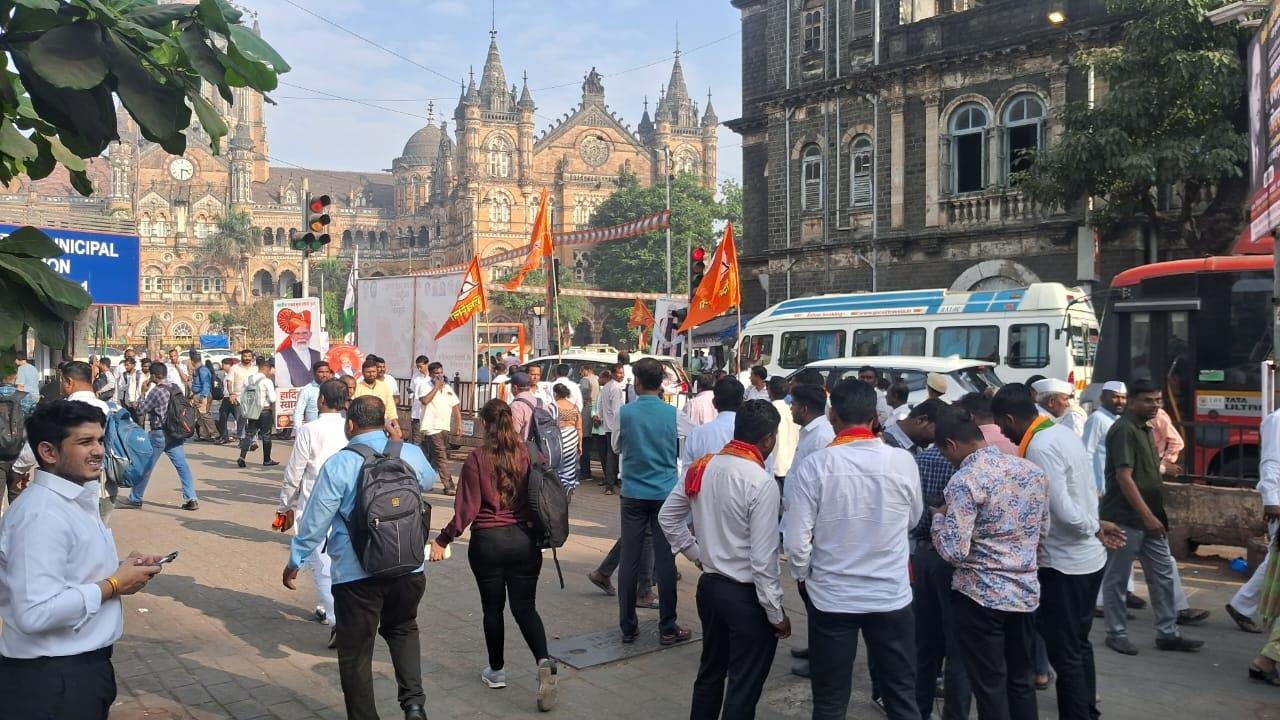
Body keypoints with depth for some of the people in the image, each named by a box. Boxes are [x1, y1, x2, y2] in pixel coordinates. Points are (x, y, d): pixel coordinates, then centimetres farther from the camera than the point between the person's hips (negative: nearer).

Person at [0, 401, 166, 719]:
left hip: (85, 667, 10)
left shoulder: (76, 499, 9)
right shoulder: (41, 515, -23)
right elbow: (36, 613, -31)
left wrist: (121, 568, 3)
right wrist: (114, 585, -20)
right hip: (49, 681, -10)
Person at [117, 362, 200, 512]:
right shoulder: (177, 388, 6)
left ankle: (134, 499, 18)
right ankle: (191, 499, -4)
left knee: (145, 466, 7)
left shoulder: (156, 391, -14)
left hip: (159, 434, -6)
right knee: (182, 465, 3)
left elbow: (141, 410, -7)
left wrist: (144, 392, 2)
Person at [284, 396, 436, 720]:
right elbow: (429, 481, 22)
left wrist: (294, 562, 6)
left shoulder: (338, 464, -12)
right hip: (409, 568, 4)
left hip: (356, 573, -4)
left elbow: (315, 521, -8)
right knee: (403, 629, 27)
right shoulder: (411, 453, -1)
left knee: (356, 652, 12)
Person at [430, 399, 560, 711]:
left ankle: (496, 670, 27)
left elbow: (467, 507, -12)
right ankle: (544, 662, -14)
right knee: (525, 607, 7)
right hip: (525, 540, 2)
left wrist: (442, 540, -2)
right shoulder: (527, 453, -4)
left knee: (493, 606, 15)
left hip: (487, 541, -2)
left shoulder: (478, 457, -11)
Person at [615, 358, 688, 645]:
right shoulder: (672, 413, -5)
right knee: (665, 560, 4)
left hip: (633, 494, 0)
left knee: (629, 560, 5)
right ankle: (667, 628, 9)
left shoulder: (625, 413, -6)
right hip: (664, 493, 0)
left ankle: (628, 627, 11)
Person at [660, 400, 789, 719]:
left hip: (709, 584, 7)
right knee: (744, 689, 6)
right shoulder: (762, 483, -21)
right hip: (746, 596, -7)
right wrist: (777, 613, -11)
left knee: (710, 672, 23)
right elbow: (763, 560, -21)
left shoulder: (702, 468, 0)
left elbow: (667, 517, 12)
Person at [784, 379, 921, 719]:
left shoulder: (812, 467, -15)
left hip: (831, 597, -1)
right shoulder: (903, 462, -10)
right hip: (892, 596, 1)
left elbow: (796, 541, -12)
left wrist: (804, 577, 5)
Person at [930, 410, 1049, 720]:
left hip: (981, 596, -6)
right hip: (1026, 592, 6)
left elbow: (954, 552, -21)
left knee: (989, 687, 4)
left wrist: (939, 517, -4)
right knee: (1020, 681, 18)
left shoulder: (964, 481, -17)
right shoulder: (1033, 471, 4)